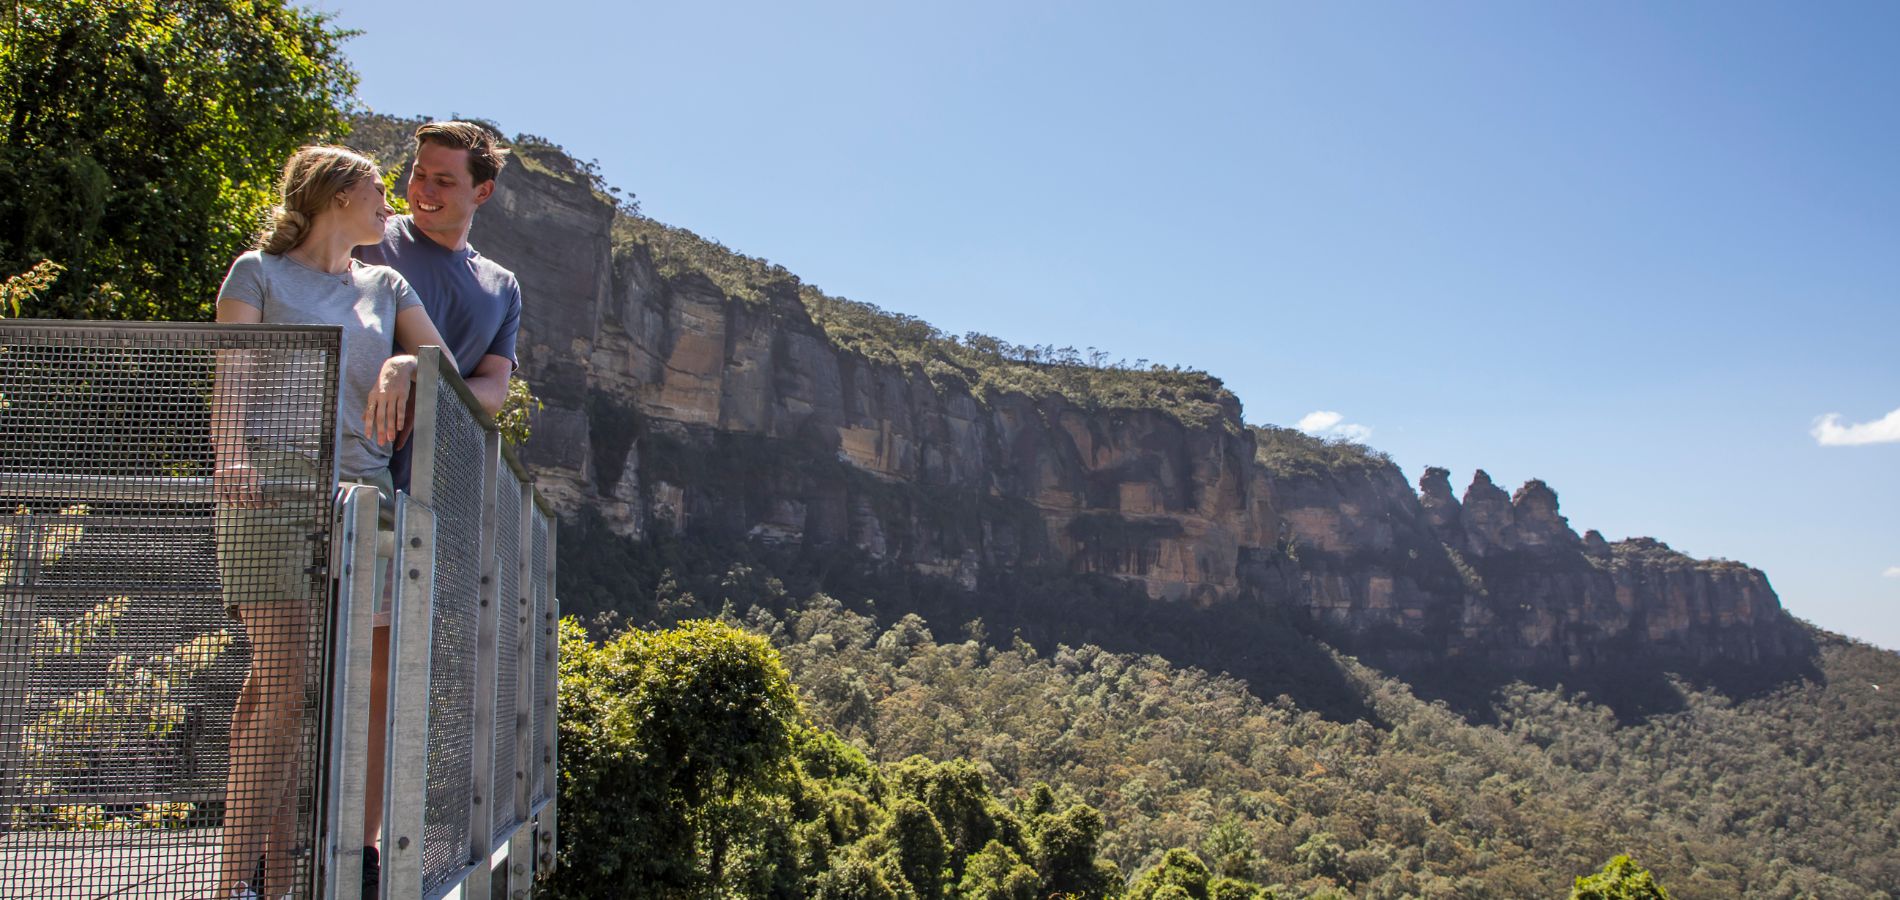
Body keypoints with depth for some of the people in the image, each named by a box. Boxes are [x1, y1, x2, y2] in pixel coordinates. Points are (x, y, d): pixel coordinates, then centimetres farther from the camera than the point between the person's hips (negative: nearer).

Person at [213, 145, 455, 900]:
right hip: (275, 488, -4)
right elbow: (232, 379, 0)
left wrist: (407, 364, -9)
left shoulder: (385, 286, 23)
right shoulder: (258, 272, 13)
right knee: (285, 685, -13)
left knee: (318, 692, -2)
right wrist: (232, 460, -18)